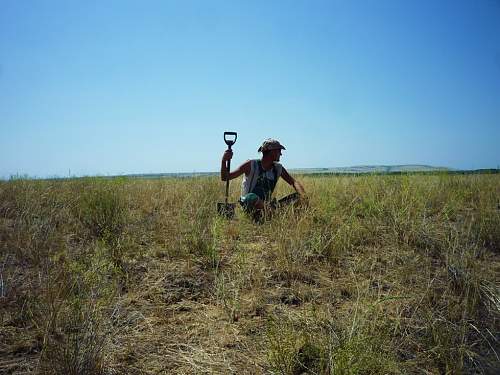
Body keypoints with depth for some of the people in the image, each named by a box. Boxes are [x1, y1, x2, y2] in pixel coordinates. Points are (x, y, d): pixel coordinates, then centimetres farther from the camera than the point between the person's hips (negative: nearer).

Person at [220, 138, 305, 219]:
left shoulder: (278, 168, 7)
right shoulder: (251, 165, -7)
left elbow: (293, 182, 10)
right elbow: (225, 178, -5)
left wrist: (303, 196, -11)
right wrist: (224, 161, -23)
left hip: (266, 205, 5)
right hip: (248, 206, -5)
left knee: (297, 197, -9)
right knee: (251, 197, -40)